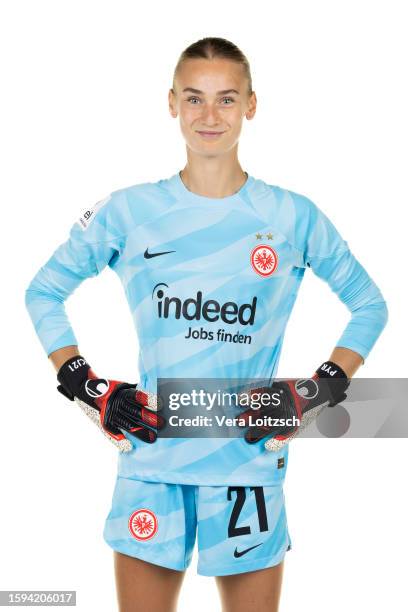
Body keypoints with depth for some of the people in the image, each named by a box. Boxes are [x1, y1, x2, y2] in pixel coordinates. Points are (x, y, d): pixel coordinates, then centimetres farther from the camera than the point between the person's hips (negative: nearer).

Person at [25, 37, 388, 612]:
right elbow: (43, 291, 11)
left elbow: (370, 305, 12)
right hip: (152, 462, 0)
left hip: (250, 461, 0)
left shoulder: (293, 216, 1)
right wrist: (86, 386, 0)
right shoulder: (129, 211, 1)